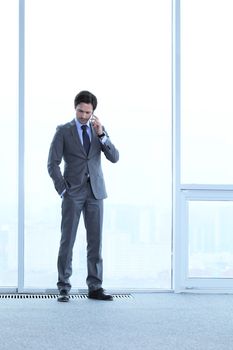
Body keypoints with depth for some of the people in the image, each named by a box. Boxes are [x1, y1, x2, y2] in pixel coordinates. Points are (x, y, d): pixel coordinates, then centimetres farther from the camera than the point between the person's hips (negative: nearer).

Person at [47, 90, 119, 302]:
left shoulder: (99, 130, 11)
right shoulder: (63, 131, 1)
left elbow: (114, 157, 1)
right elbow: (53, 163, -2)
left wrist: (101, 135, -10)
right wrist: (62, 189, -8)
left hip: (95, 191, 3)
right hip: (73, 192, -3)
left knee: (95, 241, 3)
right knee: (67, 240, -3)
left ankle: (95, 288, 8)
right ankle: (64, 288, 2)